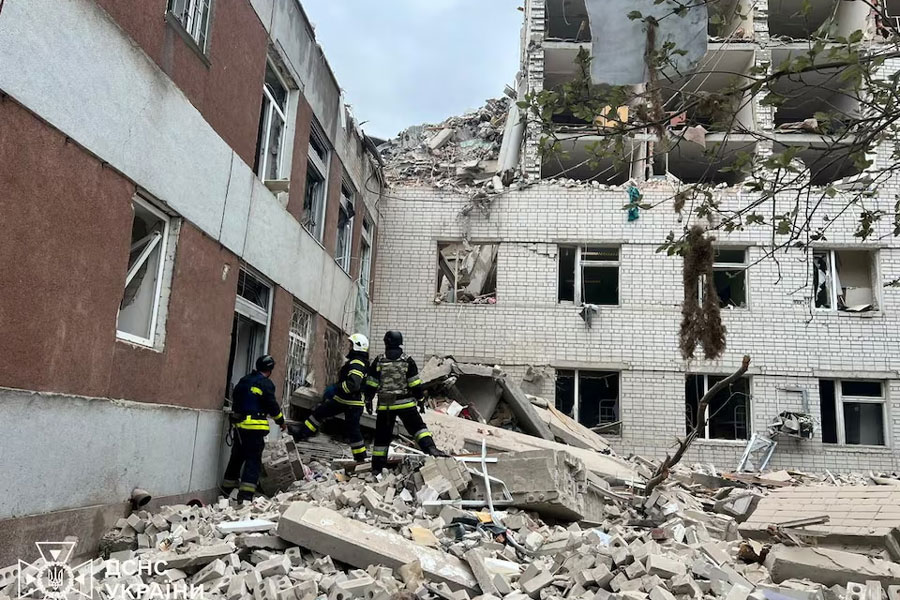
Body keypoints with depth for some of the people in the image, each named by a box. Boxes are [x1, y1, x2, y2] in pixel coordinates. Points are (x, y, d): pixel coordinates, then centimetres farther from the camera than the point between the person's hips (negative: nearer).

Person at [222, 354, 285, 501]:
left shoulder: (243, 380, 15)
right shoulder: (266, 383, -9)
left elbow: (236, 400, 21)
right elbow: (272, 405, -9)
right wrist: (281, 421, 5)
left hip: (238, 424, 8)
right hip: (255, 426, -8)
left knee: (237, 456, 18)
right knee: (253, 459, -4)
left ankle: (227, 489, 26)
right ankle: (246, 493, -10)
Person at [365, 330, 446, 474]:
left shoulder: (379, 361, 2)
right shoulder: (407, 360, -1)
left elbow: (371, 384, 3)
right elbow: (415, 384, -2)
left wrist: (368, 400, 14)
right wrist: (420, 400, 6)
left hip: (385, 404, 2)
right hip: (405, 403, -1)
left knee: (382, 435, 9)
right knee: (418, 427, 2)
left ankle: (377, 466, 14)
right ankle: (430, 447, -20)